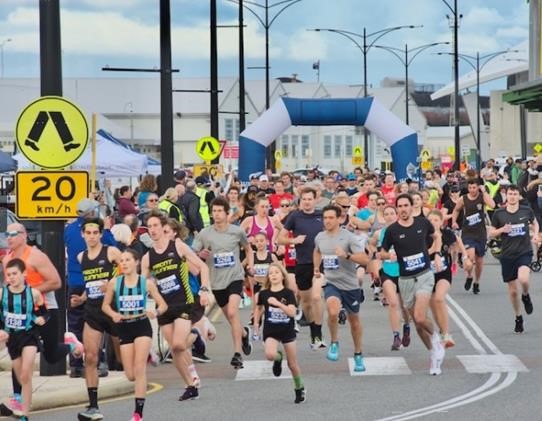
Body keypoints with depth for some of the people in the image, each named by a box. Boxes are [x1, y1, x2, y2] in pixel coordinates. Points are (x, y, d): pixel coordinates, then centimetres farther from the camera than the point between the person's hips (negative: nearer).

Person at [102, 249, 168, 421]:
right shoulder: (114, 283, -3)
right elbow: (105, 305, 9)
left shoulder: (146, 283, -6)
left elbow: (163, 305, 0)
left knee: (139, 370, -12)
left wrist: (156, 312, -22)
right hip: (124, 329, 2)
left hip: (142, 326, -2)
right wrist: (114, 315, -12)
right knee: (131, 376, 4)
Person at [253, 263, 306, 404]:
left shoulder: (288, 293, -9)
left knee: (293, 364, 6)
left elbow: (292, 312, -21)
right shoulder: (264, 293, -2)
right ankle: (278, 358, 8)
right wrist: (256, 321, 9)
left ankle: (299, 389, 29)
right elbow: (259, 308, 18)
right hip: (271, 331, 1)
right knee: (270, 354, -29)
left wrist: (278, 303, -30)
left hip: (287, 330, -1)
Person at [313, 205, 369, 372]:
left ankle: (358, 355, 33)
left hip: (350, 285, -1)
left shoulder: (349, 237, -13)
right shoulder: (320, 237, 1)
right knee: (333, 312, -29)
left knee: (354, 320, 14)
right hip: (331, 283, 1)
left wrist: (346, 255, -33)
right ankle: (334, 343, -4)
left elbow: (365, 259, -21)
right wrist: (316, 268, 13)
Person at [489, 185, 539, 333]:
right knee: (513, 290, 6)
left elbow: (535, 223, 20)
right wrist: (502, 229, -14)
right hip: (507, 255, 1)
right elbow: (491, 233, 6)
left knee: (523, 279, -29)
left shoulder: (526, 210, 0)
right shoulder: (499, 213, -2)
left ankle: (526, 296, 6)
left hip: (525, 252, -1)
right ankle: (518, 319, 26)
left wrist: (535, 234, 1)